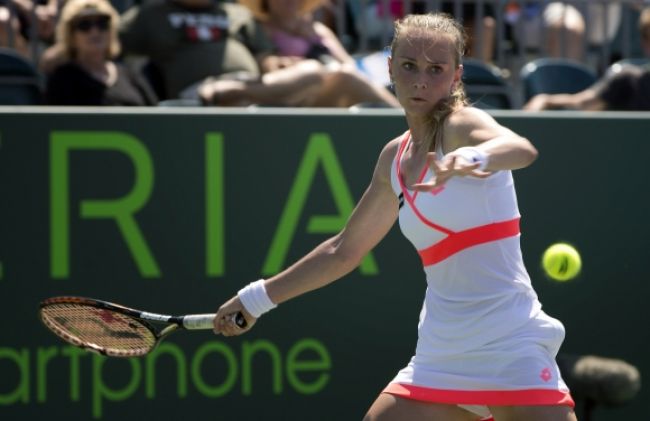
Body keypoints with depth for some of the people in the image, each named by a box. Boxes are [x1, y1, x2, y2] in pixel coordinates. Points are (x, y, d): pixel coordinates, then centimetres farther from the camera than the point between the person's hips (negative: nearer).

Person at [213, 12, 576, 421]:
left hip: (509, 349, -7)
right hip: (440, 354, 7)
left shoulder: (463, 125, -8)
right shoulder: (395, 158, 12)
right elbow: (344, 250, 26)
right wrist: (258, 297, 29)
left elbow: (522, 149, -33)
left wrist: (472, 158, -54)